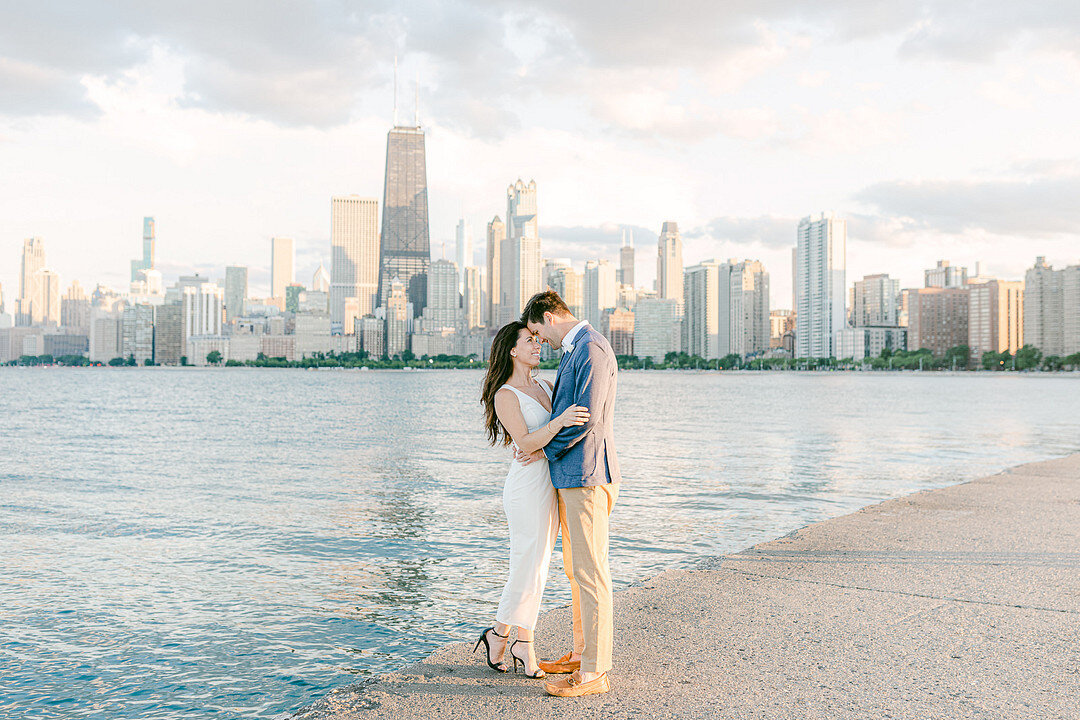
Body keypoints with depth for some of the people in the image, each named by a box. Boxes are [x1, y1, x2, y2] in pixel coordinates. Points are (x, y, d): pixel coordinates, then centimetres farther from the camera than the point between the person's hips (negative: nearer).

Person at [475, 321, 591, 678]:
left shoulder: (543, 386, 13)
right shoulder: (505, 395, -11)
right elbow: (526, 442, -22)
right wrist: (560, 421, -35)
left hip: (552, 485, 8)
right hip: (528, 485, -8)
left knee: (537, 567, 9)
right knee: (528, 569, -4)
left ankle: (524, 645, 17)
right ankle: (498, 635, 15)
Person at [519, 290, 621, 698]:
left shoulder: (592, 348, -14)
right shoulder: (572, 351, 18)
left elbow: (588, 415, -20)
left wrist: (546, 450, -9)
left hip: (586, 474, -11)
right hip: (570, 475, 11)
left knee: (590, 572, -7)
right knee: (576, 570, 17)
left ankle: (595, 673, -1)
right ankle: (581, 654, 27)